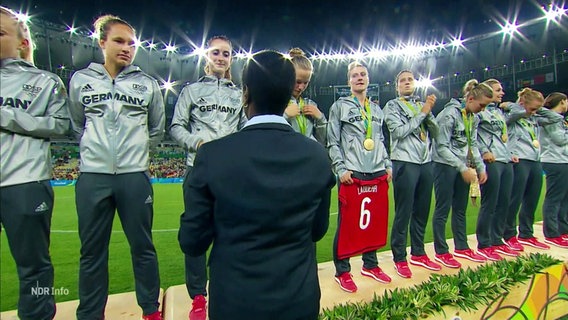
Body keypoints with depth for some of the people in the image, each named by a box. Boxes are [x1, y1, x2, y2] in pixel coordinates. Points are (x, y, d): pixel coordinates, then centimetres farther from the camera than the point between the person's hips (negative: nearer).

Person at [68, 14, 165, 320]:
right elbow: (77, 125, 19)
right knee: (92, 251, 10)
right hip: (92, 175, 1)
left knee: (142, 246, 7)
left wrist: (136, 148, 9)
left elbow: (157, 130, 14)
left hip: (134, 175, -1)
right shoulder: (80, 80, 7)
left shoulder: (147, 83, 5)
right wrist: (94, 147, 11)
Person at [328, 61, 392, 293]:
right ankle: (342, 271, 14)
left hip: (377, 173, 6)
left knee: (375, 221, 11)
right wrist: (341, 169, -12)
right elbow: (332, 142, -3)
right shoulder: (340, 106, 3)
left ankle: (370, 265, 29)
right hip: (352, 174, -5)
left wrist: (388, 165, 12)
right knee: (348, 223, -1)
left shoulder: (376, 109, 19)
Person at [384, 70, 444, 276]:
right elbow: (399, 131, -12)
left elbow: (435, 133, 10)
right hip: (405, 163, -5)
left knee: (422, 211, 12)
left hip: (426, 162, 6)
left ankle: (418, 253, 27)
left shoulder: (422, 105, 17)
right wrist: (422, 113, -7)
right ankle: (399, 258, 10)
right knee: (403, 213, -2)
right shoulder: (392, 106, 3)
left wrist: (429, 113, -4)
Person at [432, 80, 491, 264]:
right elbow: (442, 147, -18)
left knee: (461, 209, 15)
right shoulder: (449, 114, -14)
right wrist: (463, 168, -20)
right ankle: (441, 251, 11)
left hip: (463, 168, 8)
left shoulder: (473, 118, 11)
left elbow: (472, 144, 16)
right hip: (445, 166, -8)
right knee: (443, 209, 0)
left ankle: (461, 247, 28)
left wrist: (480, 167, 7)